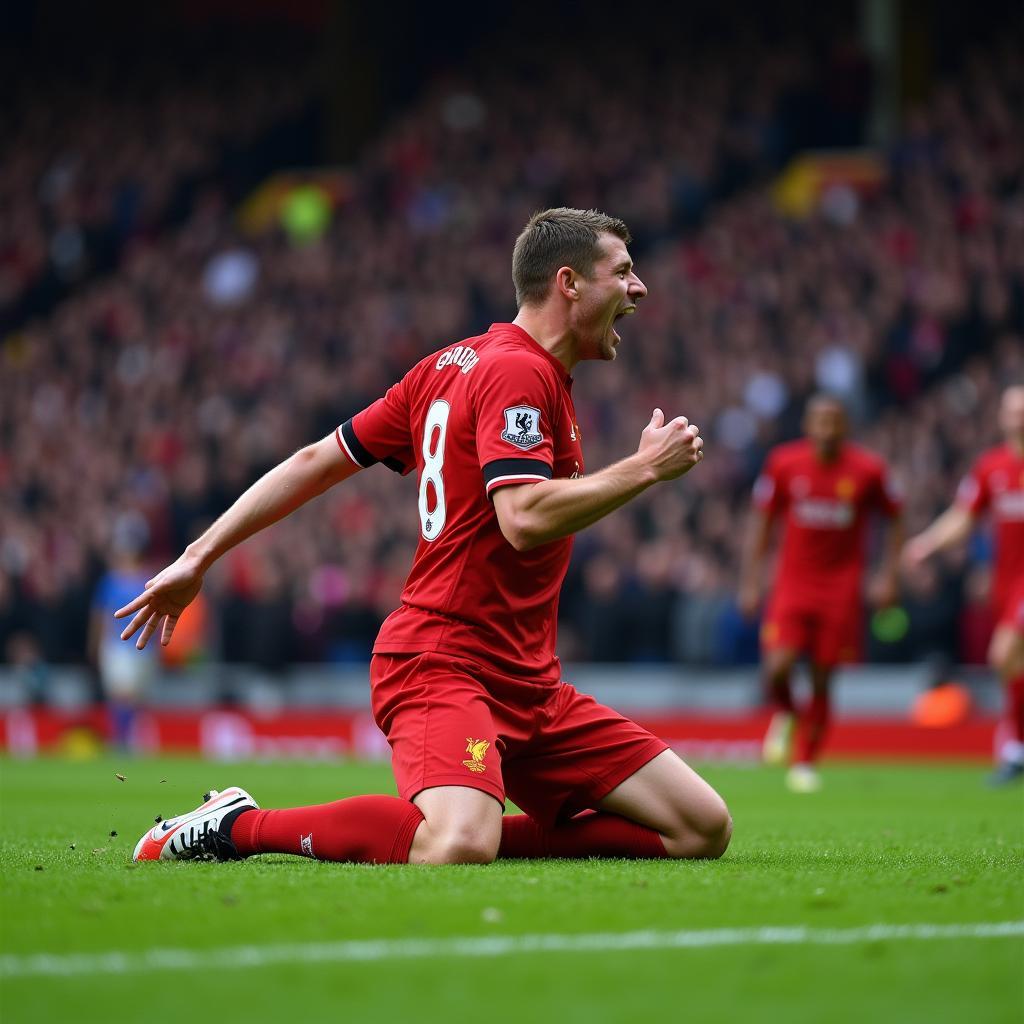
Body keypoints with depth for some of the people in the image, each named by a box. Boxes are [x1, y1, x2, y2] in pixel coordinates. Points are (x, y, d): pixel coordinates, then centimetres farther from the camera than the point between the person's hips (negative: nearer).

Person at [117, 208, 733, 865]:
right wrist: (646, 467, -12)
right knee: (459, 849, -35)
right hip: (442, 663, -9)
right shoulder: (518, 372, -9)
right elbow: (526, 519, -25)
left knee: (704, 829, 0)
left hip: (530, 688, 9)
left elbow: (318, 461, 15)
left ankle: (477, 828, 2)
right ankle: (241, 826, -11)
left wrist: (201, 556, 16)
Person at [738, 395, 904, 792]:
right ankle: (784, 715, 17)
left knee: (822, 681, 3)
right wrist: (750, 582, 3)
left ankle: (805, 763, 19)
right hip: (792, 583, 0)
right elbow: (761, 522, 7)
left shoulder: (868, 469, -5)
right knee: (778, 667, -18)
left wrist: (888, 576, 1)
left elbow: (894, 519, 9)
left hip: (841, 589, 0)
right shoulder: (783, 462, -3)